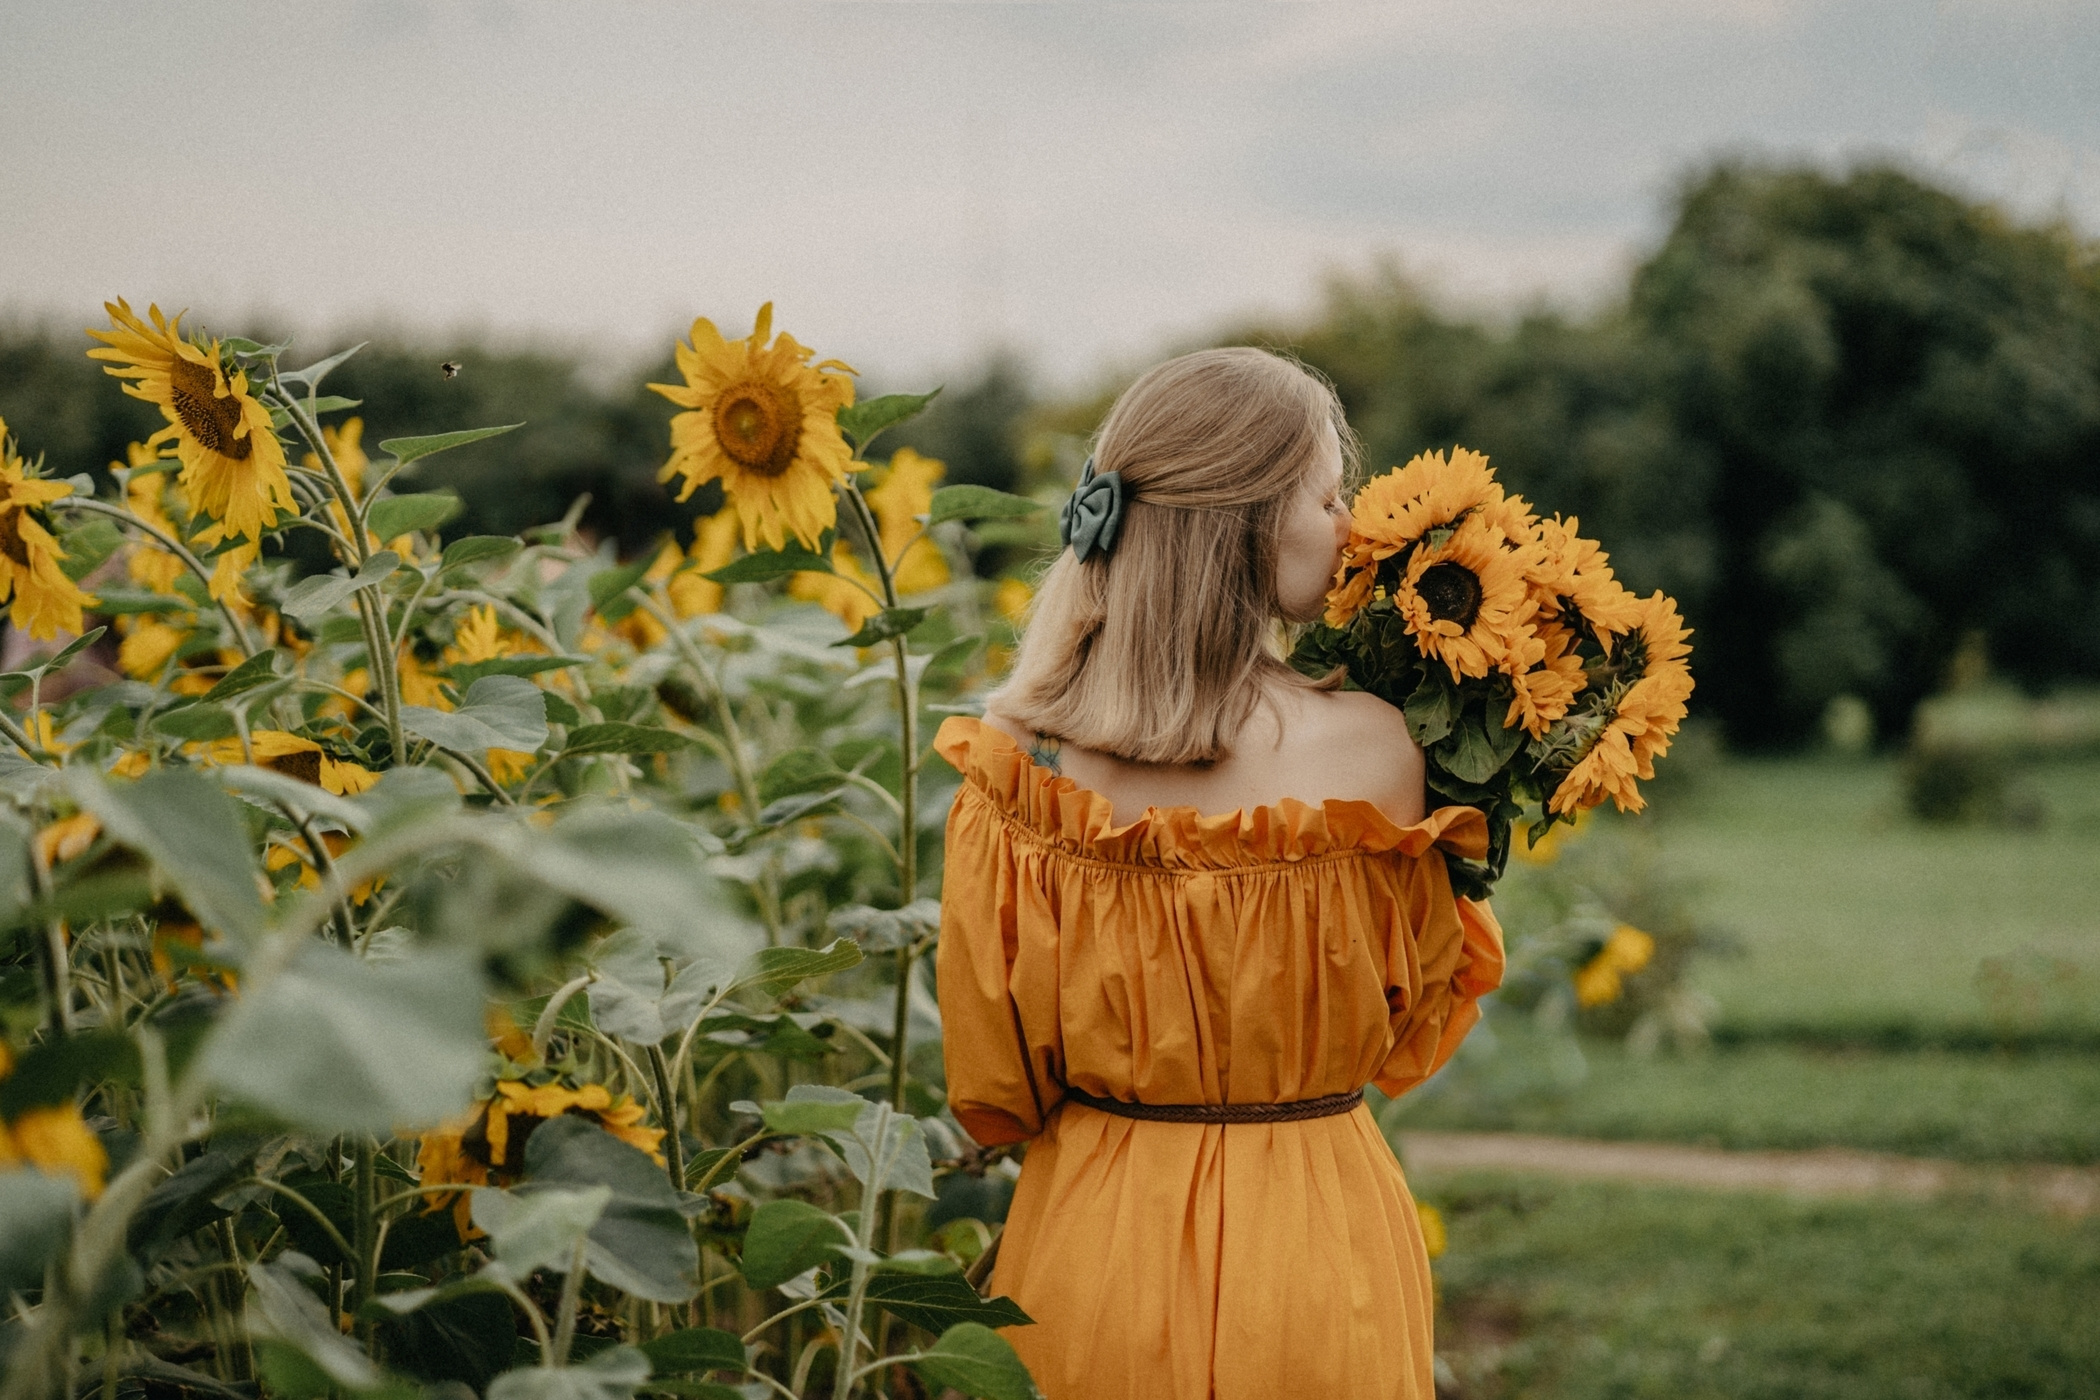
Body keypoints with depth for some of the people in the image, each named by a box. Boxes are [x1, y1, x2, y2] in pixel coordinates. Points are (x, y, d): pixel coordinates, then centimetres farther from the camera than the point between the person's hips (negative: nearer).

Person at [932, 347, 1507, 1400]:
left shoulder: (1015, 752, -12)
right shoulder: (1364, 747, -19)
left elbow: (991, 1092, -3)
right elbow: (1413, 1031, -3)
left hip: (1092, 1240, 2)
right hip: (1306, 1252, -2)